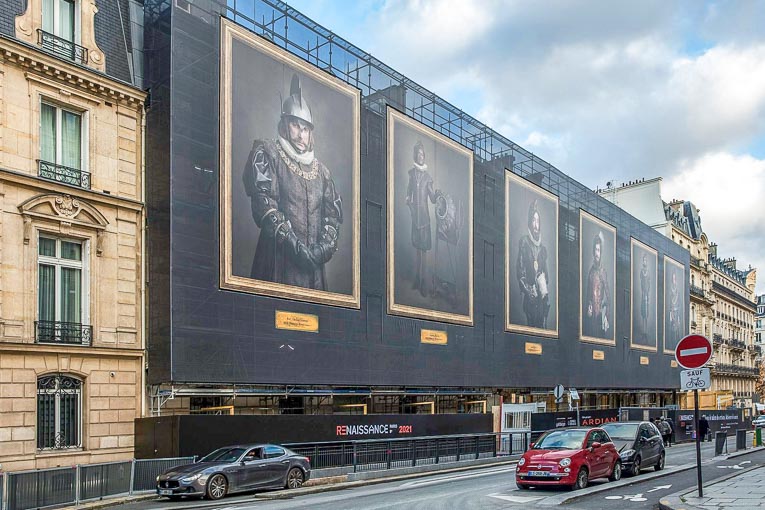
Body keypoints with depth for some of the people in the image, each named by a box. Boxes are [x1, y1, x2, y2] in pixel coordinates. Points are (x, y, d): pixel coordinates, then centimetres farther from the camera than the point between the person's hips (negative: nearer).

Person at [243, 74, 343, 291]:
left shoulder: (320, 169, 23)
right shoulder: (267, 153, 5)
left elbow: (333, 211, 16)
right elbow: (263, 202, -8)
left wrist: (326, 244, -4)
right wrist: (292, 243, -16)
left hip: (313, 264, 5)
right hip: (280, 257, -5)